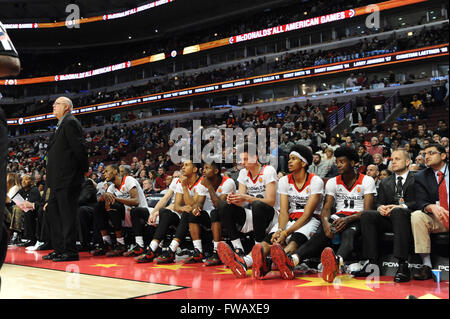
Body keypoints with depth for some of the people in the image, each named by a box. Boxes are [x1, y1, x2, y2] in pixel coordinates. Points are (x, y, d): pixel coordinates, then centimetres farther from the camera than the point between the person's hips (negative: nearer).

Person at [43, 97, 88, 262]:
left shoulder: (70, 123, -10)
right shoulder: (61, 125, 21)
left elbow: (79, 147, -17)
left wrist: (84, 169, -11)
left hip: (67, 179, -11)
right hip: (58, 180, 11)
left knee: (67, 213, -7)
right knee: (53, 211, 14)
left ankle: (70, 251, 0)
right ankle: (59, 249, 22)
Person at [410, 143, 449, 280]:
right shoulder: (421, 177, 7)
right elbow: (420, 203, -4)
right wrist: (432, 207, -28)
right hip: (436, 219, 2)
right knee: (416, 216, -28)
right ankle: (426, 265, -27)